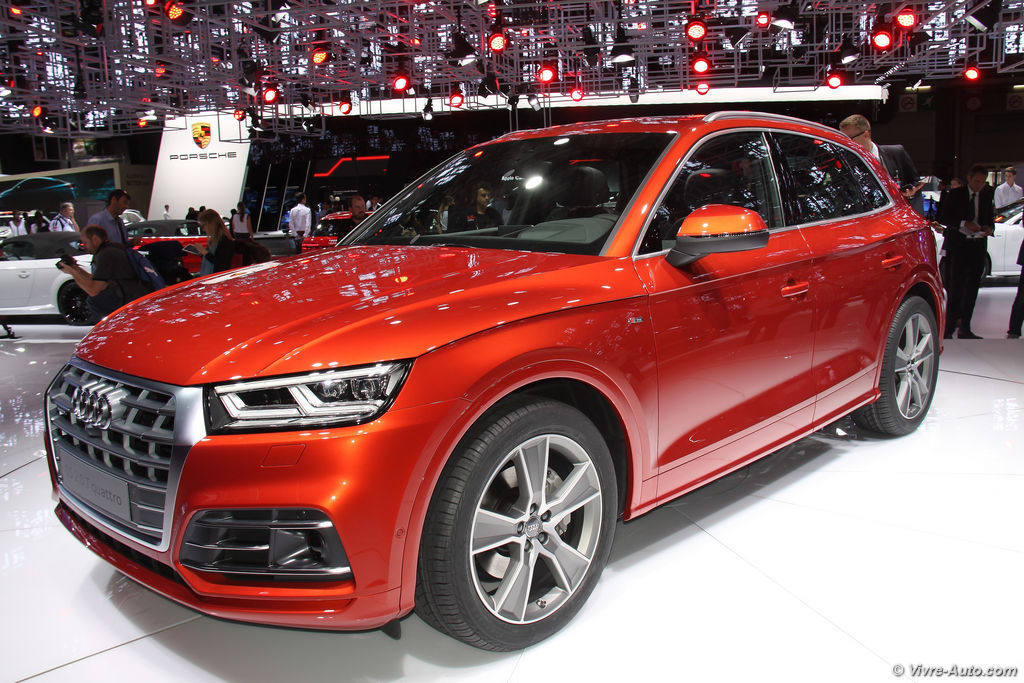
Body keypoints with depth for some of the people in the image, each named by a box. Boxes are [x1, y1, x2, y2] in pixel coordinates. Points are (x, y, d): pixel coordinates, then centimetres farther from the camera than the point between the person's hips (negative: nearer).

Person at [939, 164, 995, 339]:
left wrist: (989, 228, -8)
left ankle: (964, 329, 12)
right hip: (959, 244, -4)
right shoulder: (956, 194, 2)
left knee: (972, 287, 5)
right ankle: (949, 327, -6)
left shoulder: (987, 196, 11)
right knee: (957, 286, -10)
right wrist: (964, 223, -17)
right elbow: (943, 218, -4)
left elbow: (990, 219, 15)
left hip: (978, 246, 4)